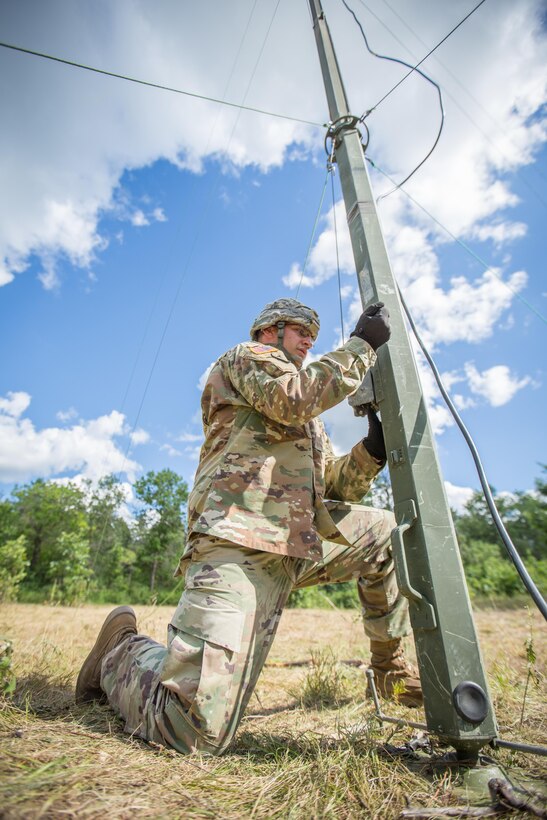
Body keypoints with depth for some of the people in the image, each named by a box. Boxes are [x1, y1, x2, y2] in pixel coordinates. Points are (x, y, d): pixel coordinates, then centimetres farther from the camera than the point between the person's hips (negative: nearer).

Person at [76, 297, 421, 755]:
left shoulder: (310, 424, 30)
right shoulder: (246, 356, 8)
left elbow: (336, 489, 21)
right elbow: (299, 397, -14)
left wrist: (374, 449, 5)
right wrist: (362, 343, -5)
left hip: (299, 547, 9)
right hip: (239, 544, -8)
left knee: (386, 533, 9)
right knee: (196, 732, -13)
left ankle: (390, 666, 19)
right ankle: (122, 654, 16)